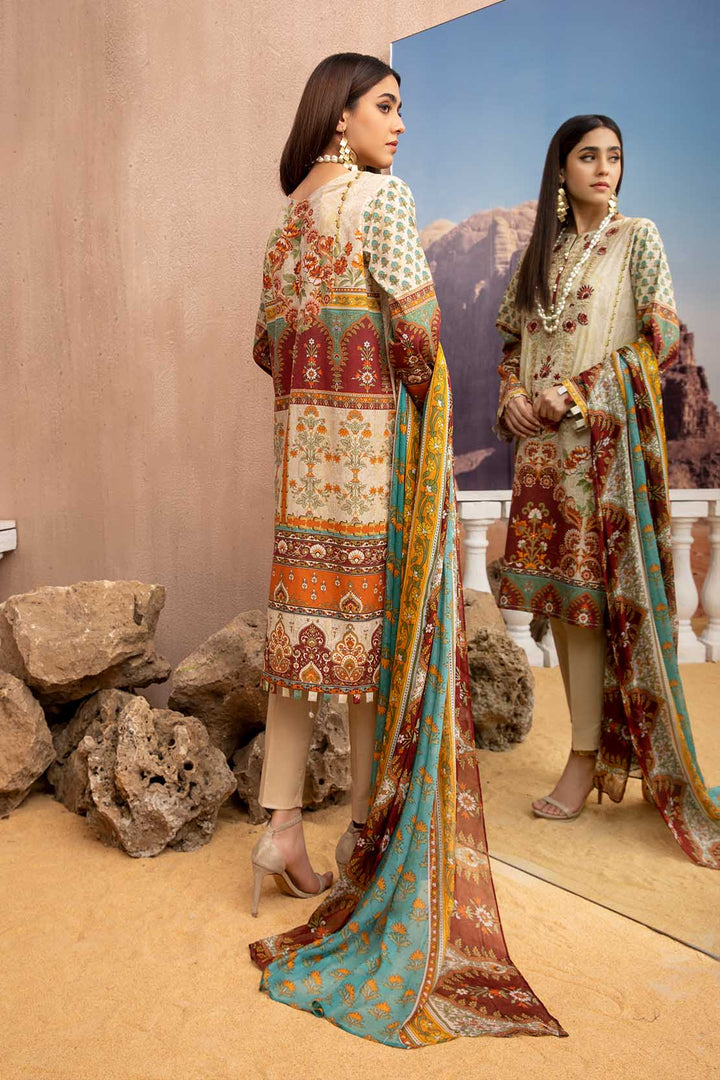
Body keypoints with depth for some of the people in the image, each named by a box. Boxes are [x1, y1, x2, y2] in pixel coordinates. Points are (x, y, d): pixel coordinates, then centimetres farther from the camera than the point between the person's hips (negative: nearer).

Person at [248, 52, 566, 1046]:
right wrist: (427, 388, 3)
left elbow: (269, 336, 16)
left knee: (306, 610, 6)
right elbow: (415, 316, -13)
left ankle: (281, 822, 11)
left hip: (302, 433, 7)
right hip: (378, 433, -7)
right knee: (382, 616, 1)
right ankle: (370, 830, 13)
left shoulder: (289, 212, 17)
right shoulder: (383, 194, -4)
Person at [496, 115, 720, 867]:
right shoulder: (542, 250, 19)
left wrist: (578, 393, -12)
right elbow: (514, 342, 19)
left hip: (605, 437, -5)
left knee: (588, 592, -8)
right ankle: (602, 752, 14)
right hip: (544, 442, 5)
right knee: (558, 595, 3)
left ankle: (585, 760, 1)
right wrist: (513, 399, -1)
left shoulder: (638, 238, 5)